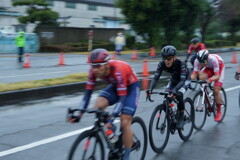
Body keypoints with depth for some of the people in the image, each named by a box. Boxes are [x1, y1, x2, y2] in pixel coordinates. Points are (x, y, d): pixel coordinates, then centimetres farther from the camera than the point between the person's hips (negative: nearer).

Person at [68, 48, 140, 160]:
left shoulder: (118, 71, -38)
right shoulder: (94, 71, -22)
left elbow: (122, 98, -39)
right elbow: (88, 92, -17)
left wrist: (112, 118, -49)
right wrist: (80, 113, -25)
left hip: (131, 87, -5)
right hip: (115, 86, 5)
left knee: (125, 123, -15)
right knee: (97, 106, -23)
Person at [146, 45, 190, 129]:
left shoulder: (180, 64, -37)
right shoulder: (162, 64, -26)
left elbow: (182, 80, -43)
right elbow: (156, 77, -29)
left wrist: (174, 90, -61)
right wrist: (150, 89, -47)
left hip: (185, 79, -4)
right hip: (174, 79, 4)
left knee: (179, 94, -30)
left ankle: (181, 118, -12)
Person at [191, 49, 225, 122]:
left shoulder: (213, 59, -41)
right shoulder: (197, 61, -29)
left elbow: (217, 76, -41)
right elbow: (194, 74, -30)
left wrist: (211, 79, -61)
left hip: (220, 67, -4)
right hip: (209, 68, 4)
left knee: (216, 90, -14)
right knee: (201, 77, -29)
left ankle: (219, 112, 5)